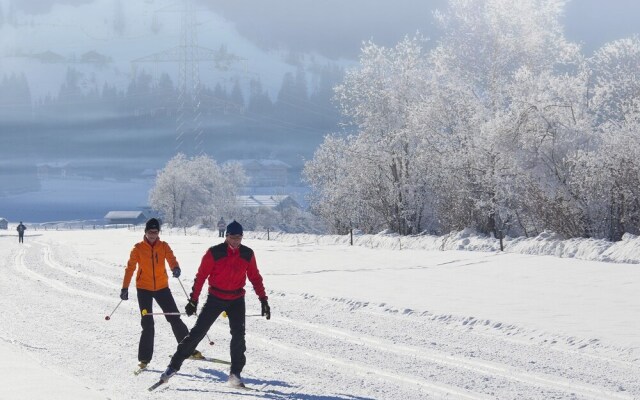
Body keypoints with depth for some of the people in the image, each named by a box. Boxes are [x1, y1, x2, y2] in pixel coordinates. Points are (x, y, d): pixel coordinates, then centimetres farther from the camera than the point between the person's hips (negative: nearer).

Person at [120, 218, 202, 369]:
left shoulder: (164, 246, 2)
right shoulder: (138, 248, -3)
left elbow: (171, 259, -12)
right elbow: (130, 268, -3)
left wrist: (175, 268, -36)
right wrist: (125, 288, -10)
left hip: (162, 287, 2)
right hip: (144, 289, -2)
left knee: (175, 319, 3)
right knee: (147, 324, -5)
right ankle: (144, 358, 3)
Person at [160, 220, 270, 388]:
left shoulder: (247, 254, -2)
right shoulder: (214, 253, -12)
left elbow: (255, 278, 6)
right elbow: (201, 276, -8)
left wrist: (263, 300, 3)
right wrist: (193, 300, -9)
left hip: (237, 300, 2)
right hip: (215, 298, -2)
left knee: (238, 335, -10)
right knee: (198, 331, -4)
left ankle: (235, 374, -3)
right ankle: (174, 365, 3)